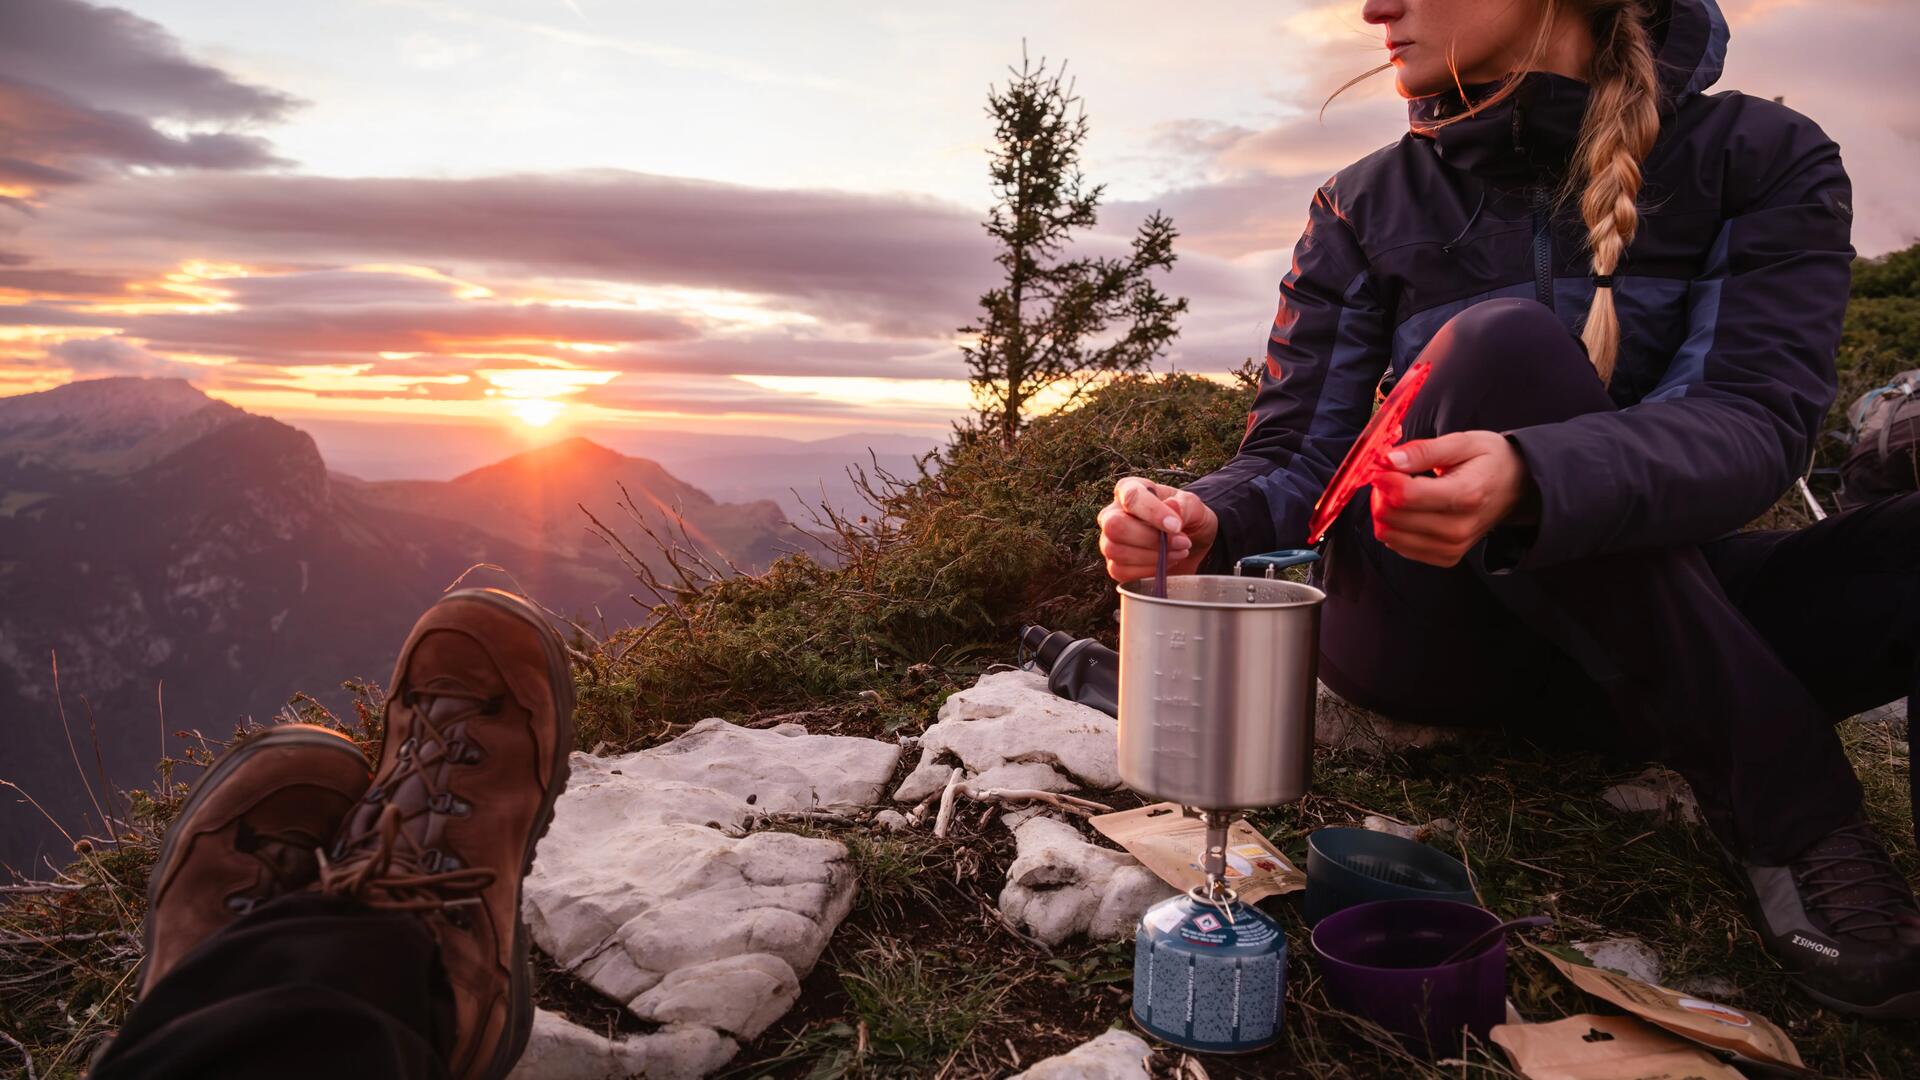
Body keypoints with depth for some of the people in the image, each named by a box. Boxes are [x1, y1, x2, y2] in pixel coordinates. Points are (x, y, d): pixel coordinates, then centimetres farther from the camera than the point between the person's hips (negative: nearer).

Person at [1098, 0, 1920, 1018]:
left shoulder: (1762, 159, -2)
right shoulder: (1366, 208, 0)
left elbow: (1759, 420, -18)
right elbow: (1294, 461, -5)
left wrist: (1528, 481, -40)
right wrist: (1204, 523, -30)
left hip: (1648, 620, 0)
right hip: (1419, 620, 1)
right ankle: (1785, 809, -20)